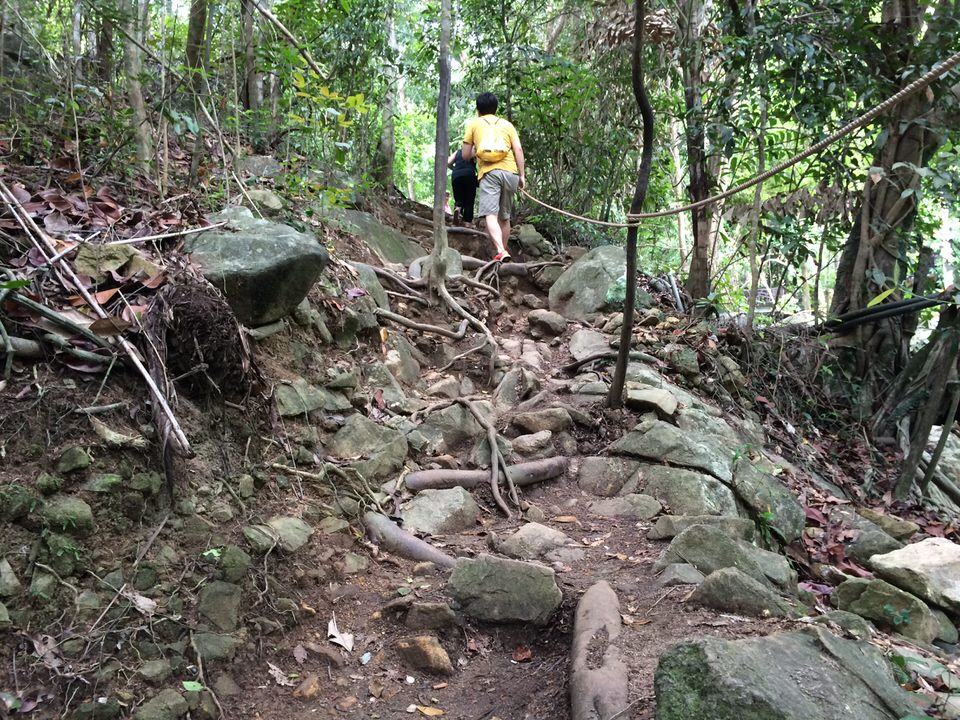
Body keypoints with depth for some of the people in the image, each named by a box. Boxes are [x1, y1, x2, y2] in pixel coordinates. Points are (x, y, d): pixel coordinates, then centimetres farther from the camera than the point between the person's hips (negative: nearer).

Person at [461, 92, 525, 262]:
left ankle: (501, 251, -33)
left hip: (489, 172, -3)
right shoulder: (507, 124, 20)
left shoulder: (473, 124, 15)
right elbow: (518, 150, 7)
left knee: (491, 215, -14)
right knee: (505, 217, 16)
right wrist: (521, 175, 9)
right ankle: (503, 250, 23)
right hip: (510, 172, 3)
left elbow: (465, 155, 14)